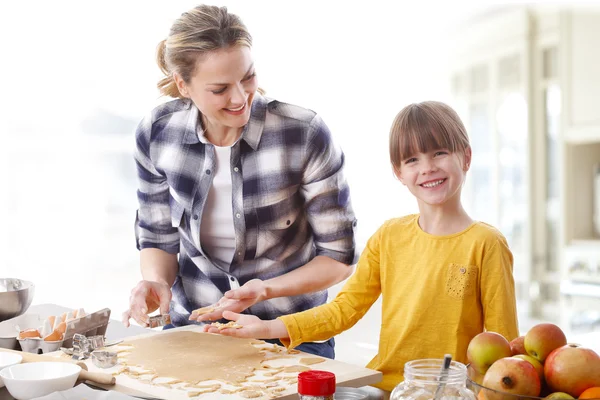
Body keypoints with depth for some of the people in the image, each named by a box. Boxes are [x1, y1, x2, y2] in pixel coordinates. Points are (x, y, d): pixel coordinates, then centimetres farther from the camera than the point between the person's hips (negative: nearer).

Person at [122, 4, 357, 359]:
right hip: (191, 325, 2)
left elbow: (339, 257, -7)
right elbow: (158, 238, 8)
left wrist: (266, 289, -21)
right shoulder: (157, 134, -7)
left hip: (290, 334, -2)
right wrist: (157, 282, -13)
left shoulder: (306, 135, -16)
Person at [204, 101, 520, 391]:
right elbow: (344, 308, 8)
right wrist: (267, 328, 0)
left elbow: (501, 340, -2)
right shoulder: (388, 237, 8)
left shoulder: (485, 244, -5)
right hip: (383, 385, 4)